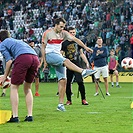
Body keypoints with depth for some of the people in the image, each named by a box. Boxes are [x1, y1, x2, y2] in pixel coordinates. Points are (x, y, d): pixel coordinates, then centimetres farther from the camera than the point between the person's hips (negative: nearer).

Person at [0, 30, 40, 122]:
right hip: (35, 57, 6)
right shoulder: (18, 41, 39)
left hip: (23, 57, -6)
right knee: (27, 88, 20)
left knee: (14, 87, 6)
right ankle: (30, 115, 13)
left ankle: (15, 116, -1)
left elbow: (9, 60, 6)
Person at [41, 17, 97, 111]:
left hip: (58, 56, 6)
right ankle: (83, 72, -52)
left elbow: (75, 39, 1)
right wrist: (44, 61, -4)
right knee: (66, 61, -33)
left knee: (63, 80, -4)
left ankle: (61, 104, -1)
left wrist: (85, 47, -12)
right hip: (50, 55, -6)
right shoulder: (47, 33, -4)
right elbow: (43, 47, 0)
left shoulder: (63, 33, 8)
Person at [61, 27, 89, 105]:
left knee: (80, 82, -12)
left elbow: (81, 54, 16)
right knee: (68, 83, 2)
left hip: (77, 65, 0)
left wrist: (87, 63, 9)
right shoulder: (64, 43, 6)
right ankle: (69, 100, 13)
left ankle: (83, 99, -6)